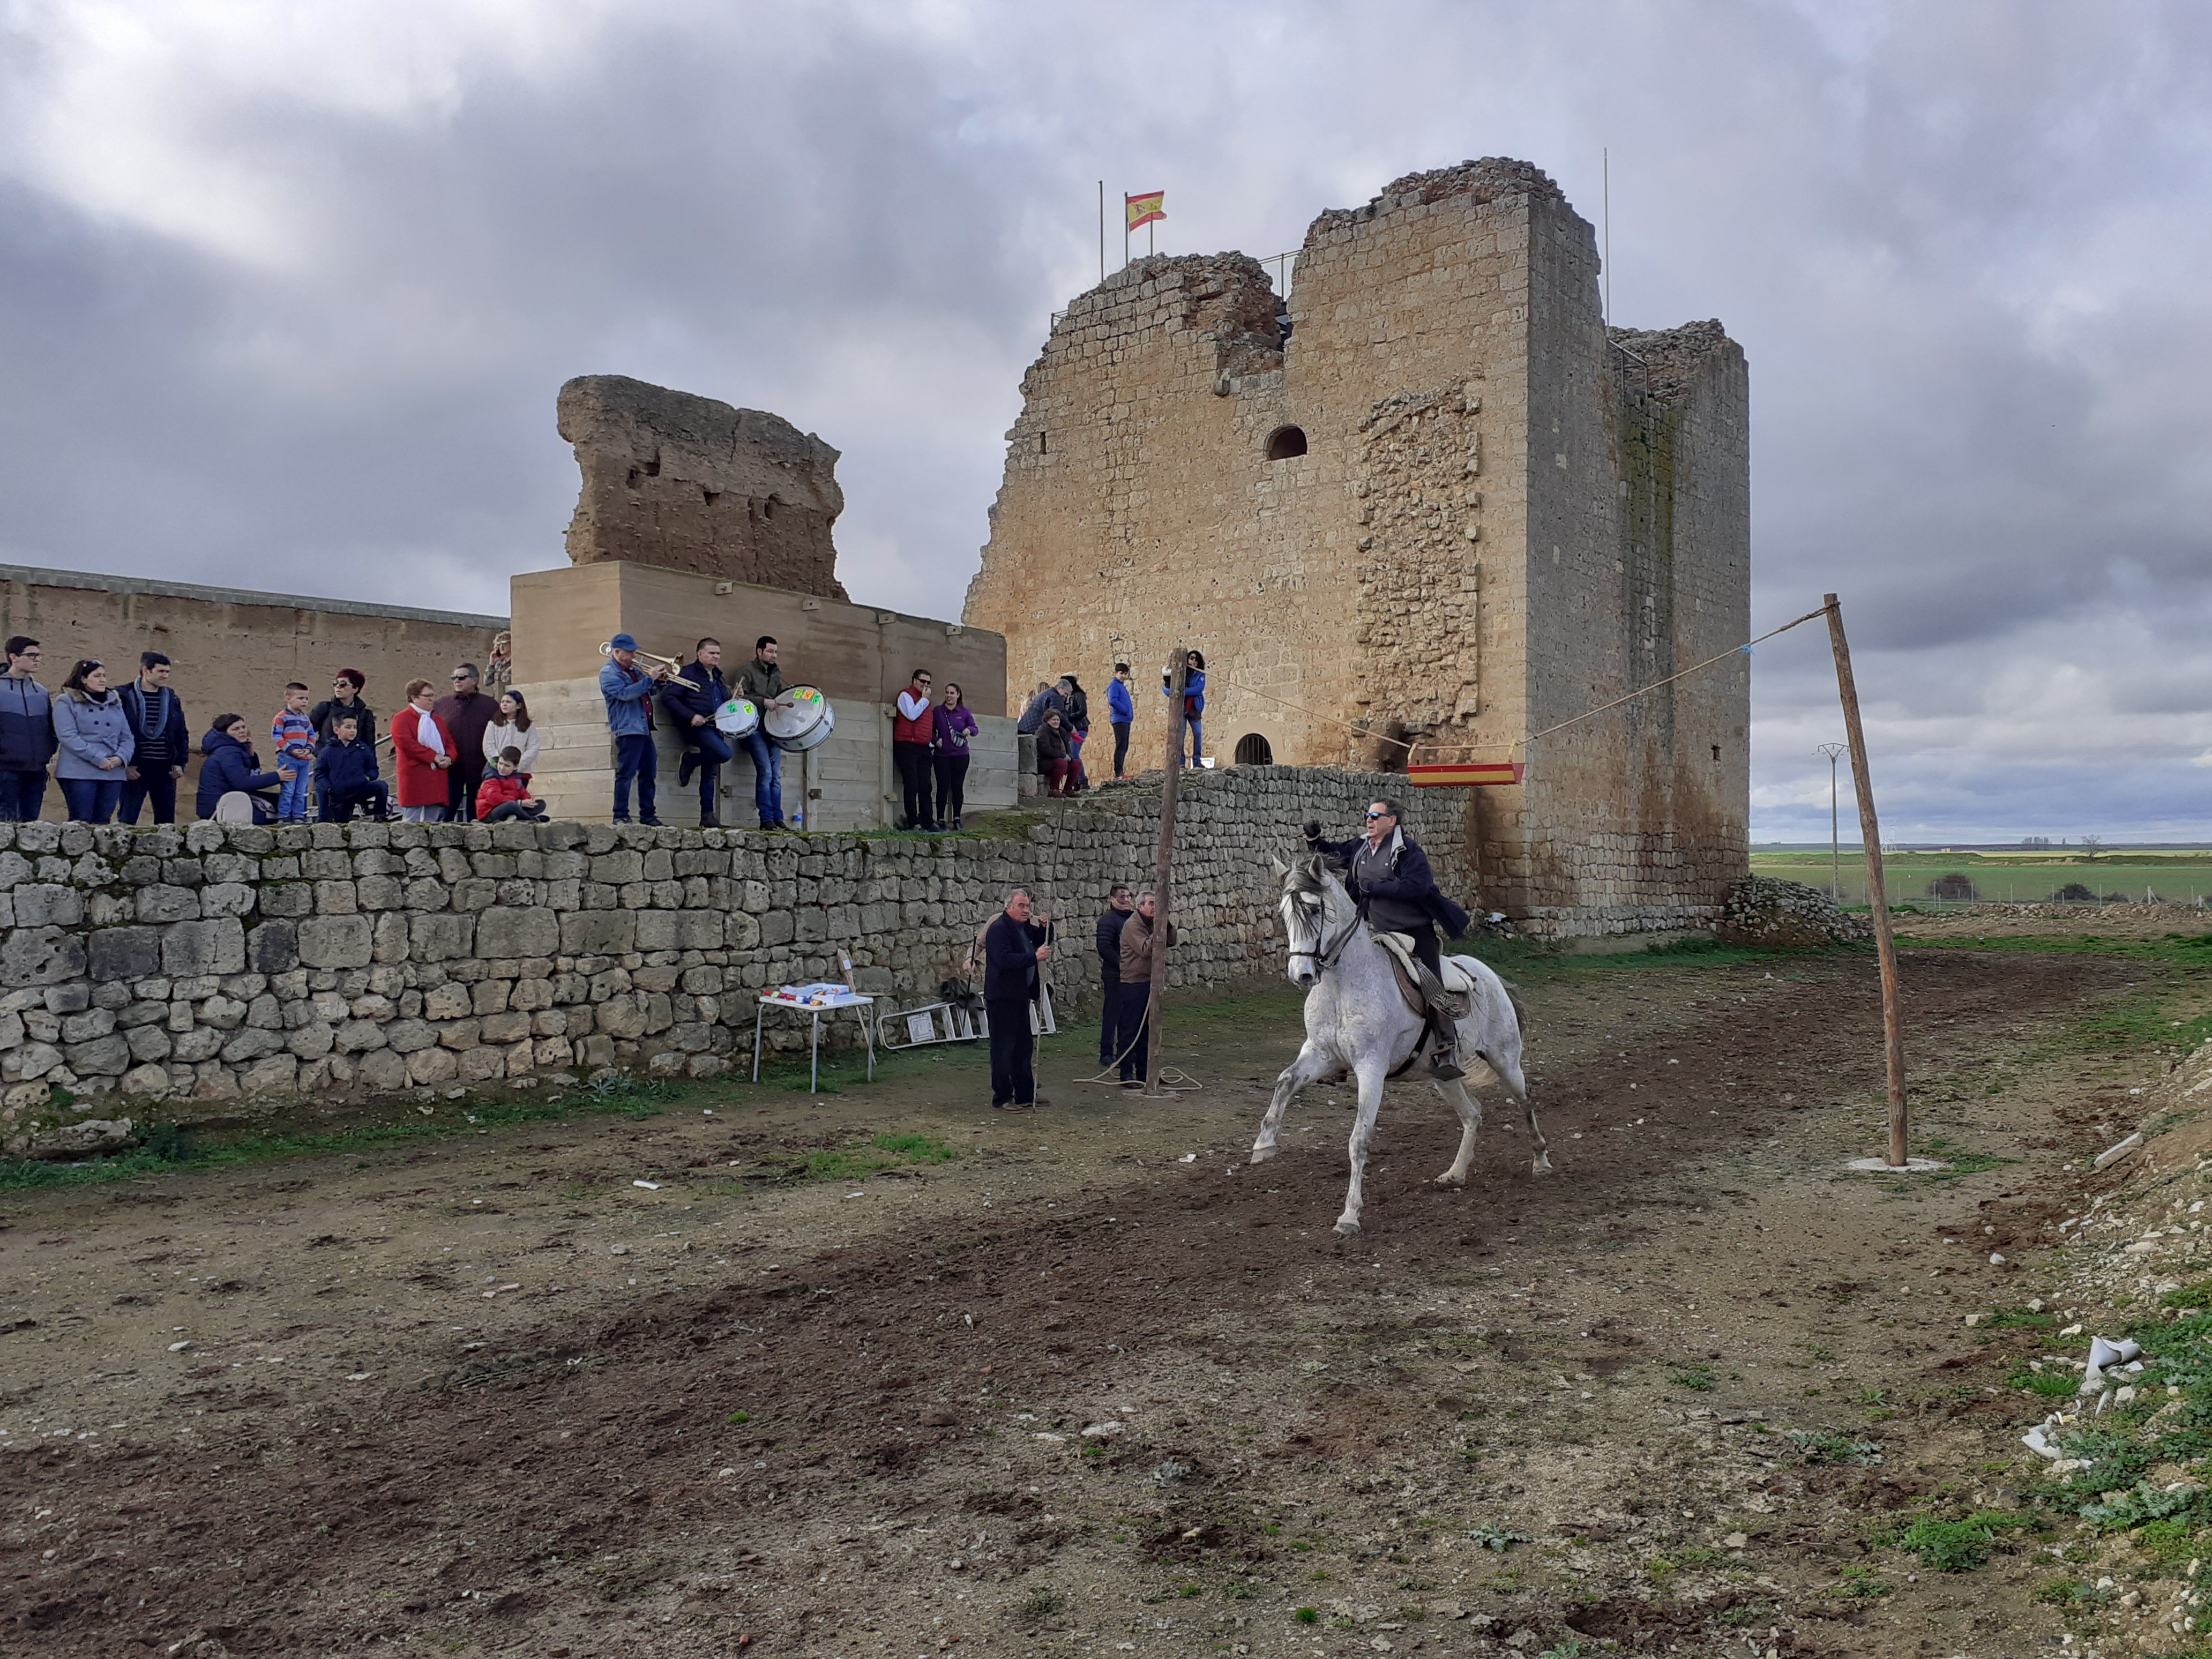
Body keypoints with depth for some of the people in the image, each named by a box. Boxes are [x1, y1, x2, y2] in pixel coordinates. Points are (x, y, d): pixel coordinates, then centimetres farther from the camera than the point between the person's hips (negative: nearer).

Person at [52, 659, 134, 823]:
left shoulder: (115, 703, 19)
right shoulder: (66, 702, 3)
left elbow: (127, 738, 15)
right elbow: (68, 737, -9)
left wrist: (121, 757, -6)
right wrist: (98, 759, -16)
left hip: (113, 773, 5)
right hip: (80, 773, -5)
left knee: (103, 821, 3)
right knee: (81, 823, -9)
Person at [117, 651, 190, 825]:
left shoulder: (172, 699, 12)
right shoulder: (124, 697, -4)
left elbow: (182, 734, 17)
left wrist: (180, 763, 6)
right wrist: (125, 765, -11)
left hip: (166, 770, 5)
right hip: (135, 770, -5)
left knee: (167, 821, 6)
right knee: (126, 820, -4)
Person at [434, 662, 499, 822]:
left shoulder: (490, 706, 5)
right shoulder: (441, 705, 9)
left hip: (479, 771, 0)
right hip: (450, 771, 1)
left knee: (476, 816, 7)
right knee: (443, 816, -3)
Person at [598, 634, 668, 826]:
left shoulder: (635, 671, 18)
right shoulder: (608, 673, -6)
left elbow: (653, 692, 25)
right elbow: (625, 693, -21)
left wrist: (661, 681, 3)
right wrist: (650, 678, -20)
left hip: (645, 729, 9)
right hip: (628, 730, -8)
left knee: (649, 774, 9)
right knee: (626, 774, -9)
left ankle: (647, 815, 14)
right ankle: (621, 816, -6)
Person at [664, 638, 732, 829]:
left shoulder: (717, 677, 20)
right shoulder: (688, 673, -4)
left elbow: (723, 703, 31)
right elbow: (668, 698, -12)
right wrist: (691, 716, -20)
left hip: (715, 728, 8)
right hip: (697, 727, -8)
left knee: (711, 774, 6)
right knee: (726, 754, -27)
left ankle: (707, 816, 8)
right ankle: (690, 761, -5)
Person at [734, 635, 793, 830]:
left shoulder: (776, 674, 20)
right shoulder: (748, 672, 0)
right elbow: (740, 697, -11)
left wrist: (783, 702, 3)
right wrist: (764, 702, -18)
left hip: (772, 728, 6)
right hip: (755, 728, -6)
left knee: (777, 775, 2)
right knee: (765, 771, -14)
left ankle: (777, 818, 4)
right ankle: (766, 819, -11)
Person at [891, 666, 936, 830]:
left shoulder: (924, 700, 24)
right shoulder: (906, 695, -1)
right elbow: (912, 715, -16)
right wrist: (924, 700, -6)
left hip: (923, 748, 8)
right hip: (907, 746, -8)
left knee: (925, 786, 4)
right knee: (912, 785, -9)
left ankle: (927, 822, 5)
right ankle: (913, 822, -8)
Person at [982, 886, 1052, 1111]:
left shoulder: (1025, 927, 14)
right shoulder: (999, 928, -15)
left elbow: (1039, 946, 23)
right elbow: (1004, 959, -27)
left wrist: (1043, 929, 5)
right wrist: (1035, 957, -30)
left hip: (1020, 996, 10)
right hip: (1002, 997, -10)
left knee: (1024, 1046, 15)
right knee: (1003, 1048, -5)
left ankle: (1026, 1095, 24)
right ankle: (1001, 1099, 1)